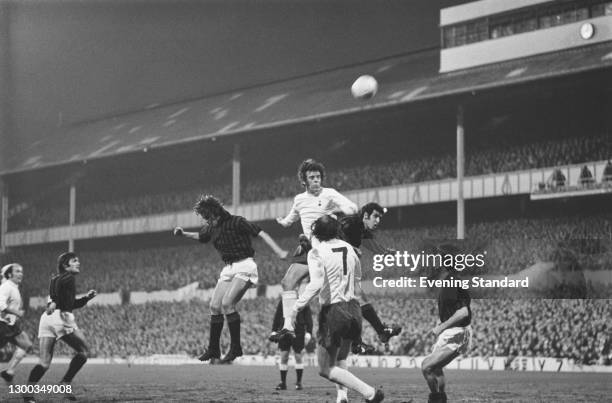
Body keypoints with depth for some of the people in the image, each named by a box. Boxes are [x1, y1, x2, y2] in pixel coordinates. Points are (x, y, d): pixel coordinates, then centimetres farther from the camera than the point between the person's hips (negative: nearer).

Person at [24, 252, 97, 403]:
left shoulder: (55, 278, 29)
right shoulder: (69, 277, 4)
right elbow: (59, 282, -21)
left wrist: (86, 298, 31)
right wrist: (55, 302, -22)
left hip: (47, 318, 8)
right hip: (61, 317, -8)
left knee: (44, 362, 3)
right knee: (83, 351, 7)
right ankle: (67, 382, 3)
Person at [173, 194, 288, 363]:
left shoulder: (236, 222, -14)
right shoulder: (212, 229, 7)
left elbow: (261, 234, -15)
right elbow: (200, 237, 30)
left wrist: (279, 251, -23)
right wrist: (183, 234, 13)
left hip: (244, 266, -8)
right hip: (228, 269, 8)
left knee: (227, 304, -21)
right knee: (215, 306, 1)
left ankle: (236, 347, -10)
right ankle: (213, 349, 12)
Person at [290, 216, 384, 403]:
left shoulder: (316, 252, -10)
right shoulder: (348, 248, 8)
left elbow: (316, 284, -22)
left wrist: (297, 306, -16)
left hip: (332, 311, -7)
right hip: (353, 309, 7)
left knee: (326, 369, 0)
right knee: (340, 359, 28)